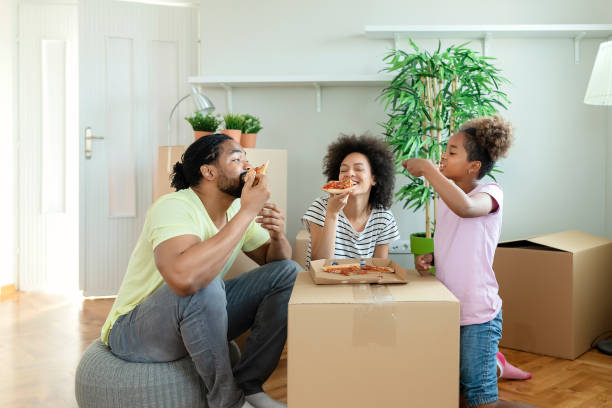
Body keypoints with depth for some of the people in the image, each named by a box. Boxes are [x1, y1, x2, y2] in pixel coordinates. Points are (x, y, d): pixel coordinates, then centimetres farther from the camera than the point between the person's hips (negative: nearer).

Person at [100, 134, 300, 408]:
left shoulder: (236, 208, -2)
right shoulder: (174, 207, -26)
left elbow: (275, 261, 9)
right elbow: (183, 277, -46)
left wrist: (277, 236, -16)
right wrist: (247, 212, -37)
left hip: (200, 315, 7)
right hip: (134, 332, -7)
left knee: (289, 273, -5)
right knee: (202, 285, -38)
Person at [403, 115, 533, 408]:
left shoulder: (490, 193, -14)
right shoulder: (446, 198, 9)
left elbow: (465, 207, -39)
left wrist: (426, 168, -29)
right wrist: (430, 258, 0)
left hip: (477, 315, -7)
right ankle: (494, 366, 38)